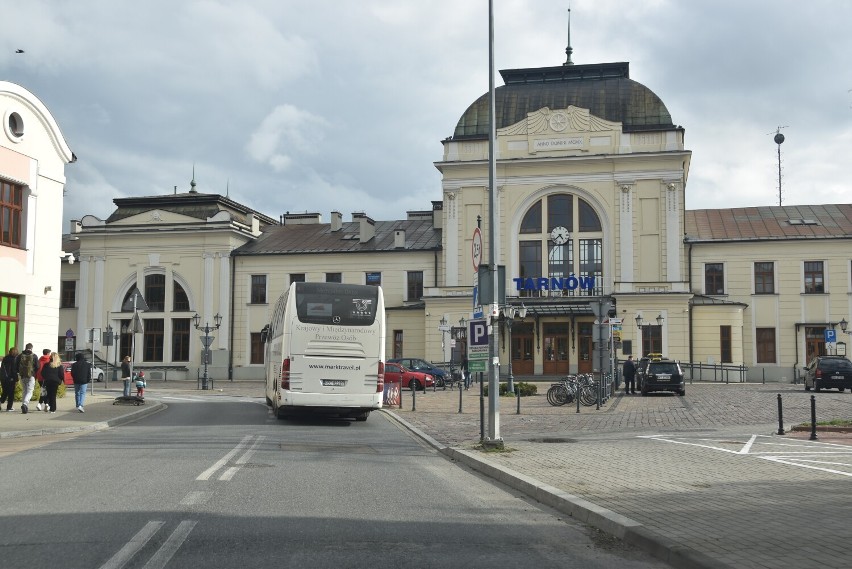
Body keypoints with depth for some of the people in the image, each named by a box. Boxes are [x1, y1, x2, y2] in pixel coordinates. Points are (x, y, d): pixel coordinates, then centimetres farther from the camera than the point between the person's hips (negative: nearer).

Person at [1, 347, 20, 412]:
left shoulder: (5, 358, 8)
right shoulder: (15, 359, -11)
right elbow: (15, 369, -14)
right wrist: (16, 379, -9)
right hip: (11, 378, -5)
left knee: (5, 392, 17)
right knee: (11, 393, 2)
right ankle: (9, 407, 2)